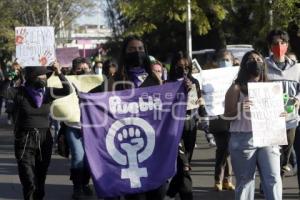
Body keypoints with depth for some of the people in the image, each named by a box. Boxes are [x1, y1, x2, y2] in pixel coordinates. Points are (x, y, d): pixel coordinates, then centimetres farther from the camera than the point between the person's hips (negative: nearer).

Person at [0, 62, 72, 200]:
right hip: (24, 142, -3)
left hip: (44, 140, 3)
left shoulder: (48, 93, 1)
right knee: (29, 183, -9)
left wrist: (59, 73, -21)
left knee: (40, 181, 12)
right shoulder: (19, 93, -7)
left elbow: (67, 90, -11)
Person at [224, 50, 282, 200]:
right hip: (243, 140, -3)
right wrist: (239, 108, -19)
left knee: (273, 179, -4)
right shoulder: (237, 88, -1)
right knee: (245, 181, 4)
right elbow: (227, 115, 0)